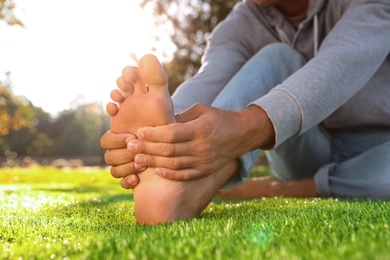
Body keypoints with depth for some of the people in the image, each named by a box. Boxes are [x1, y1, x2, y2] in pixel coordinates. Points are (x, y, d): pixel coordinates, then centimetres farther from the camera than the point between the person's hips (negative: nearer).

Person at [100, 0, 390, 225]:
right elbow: (208, 83, -30)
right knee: (276, 58, -27)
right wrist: (168, 130, -54)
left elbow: (342, 64, -39)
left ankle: (275, 189, -23)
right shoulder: (239, 26, -9)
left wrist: (249, 127, -58)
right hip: (310, 151, 2)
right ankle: (183, 189, -45)